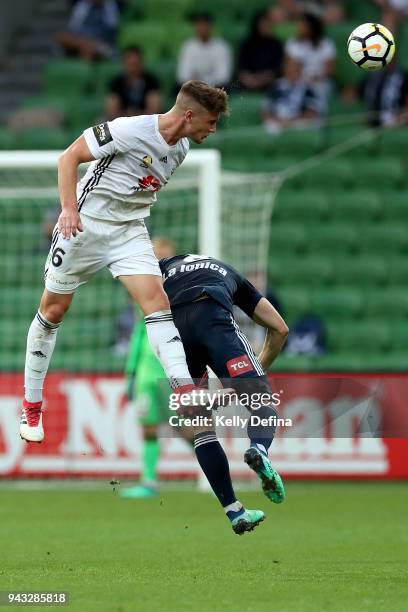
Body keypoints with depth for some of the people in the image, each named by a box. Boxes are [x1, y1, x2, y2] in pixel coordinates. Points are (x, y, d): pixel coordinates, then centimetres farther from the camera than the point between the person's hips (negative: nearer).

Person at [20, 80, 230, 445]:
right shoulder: (130, 130, -22)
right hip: (85, 224, -5)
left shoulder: (180, 148, 1)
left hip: (130, 231, 5)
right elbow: (70, 157, -17)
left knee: (156, 299, -14)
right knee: (54, 310, 6)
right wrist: (69, 208, -25)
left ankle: (186, 396, -23)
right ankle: (31, 405, 21)